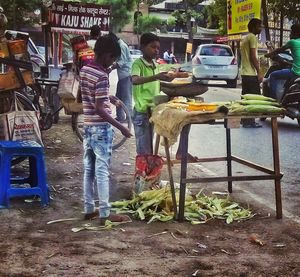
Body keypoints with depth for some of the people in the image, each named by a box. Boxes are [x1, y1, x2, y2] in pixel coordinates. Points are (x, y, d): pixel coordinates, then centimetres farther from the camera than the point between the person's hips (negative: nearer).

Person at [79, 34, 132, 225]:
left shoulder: (85, 70, 7)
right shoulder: (102, 77, -19)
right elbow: (99, 109, -23)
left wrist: (109, 97, 23)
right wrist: (120, 127, -20)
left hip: (88, 125, 9)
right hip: (101, 128, -9)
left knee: (89, 169, 12)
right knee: (102, 171, -4)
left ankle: (89, 209, 18)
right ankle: (105, 214, 0)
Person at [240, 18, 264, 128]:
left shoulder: (244, 38, 19)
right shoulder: (252, 37, -11)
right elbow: (253, 57, -18)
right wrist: (259, 72, -17)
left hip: (244, 72, 10)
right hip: (251, 73, -10)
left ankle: (244, 119, 15)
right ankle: (250, 121, -7)